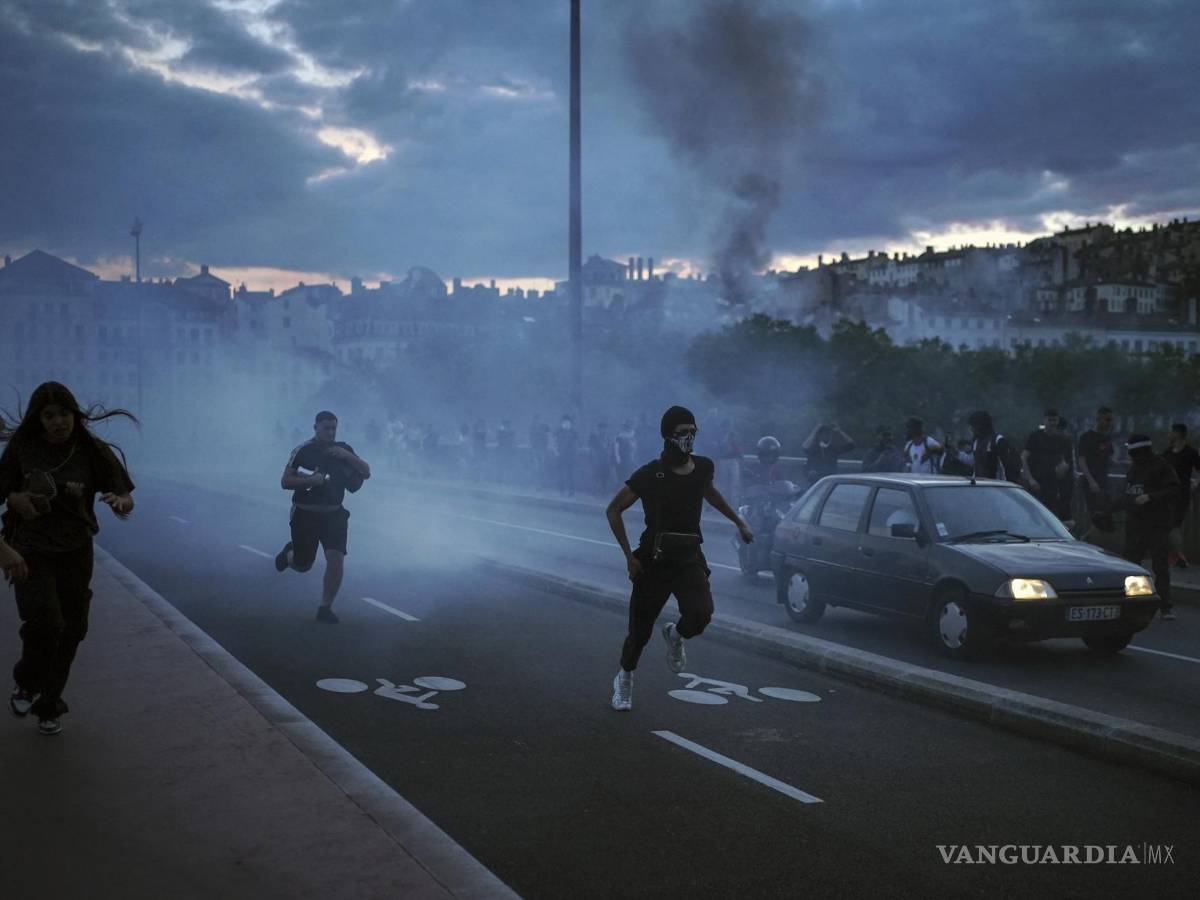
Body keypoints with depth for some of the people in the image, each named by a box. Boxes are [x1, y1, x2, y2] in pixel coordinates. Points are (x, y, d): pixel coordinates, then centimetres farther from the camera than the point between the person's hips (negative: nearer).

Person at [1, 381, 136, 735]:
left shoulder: (93, 451, -9)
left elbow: (126, 498, -8)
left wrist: (120, 502, -32)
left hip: (75, 554, 2)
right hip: (30, 552, -1)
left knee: (69, 633, 7)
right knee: (44, 621, -22)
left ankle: (49, 707, 30)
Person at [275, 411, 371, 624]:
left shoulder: (343, 449, 4)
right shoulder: (303, 451, -7)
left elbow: (366, 473, -1)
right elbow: (285, 481, -10)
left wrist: (347, 456, -15)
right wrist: (310, 480, -24)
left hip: (333, 514, 2)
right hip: (305, 515, -2)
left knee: (336, 559, -15)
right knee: (303, 566, 9)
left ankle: (325, 608, -1)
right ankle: (289, 553, 46)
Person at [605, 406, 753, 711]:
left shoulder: (704, 467, 2)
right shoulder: (650, 475, -11)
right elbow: (613, 510, -3)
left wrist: (738, 521, 27)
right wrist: (629, 555, -8)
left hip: (689, 557, 3)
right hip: (654, 560, -2)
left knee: (700, 614, -23)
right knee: (641, 629, 5)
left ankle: (676, 635, 14)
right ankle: (624, 678, 35)